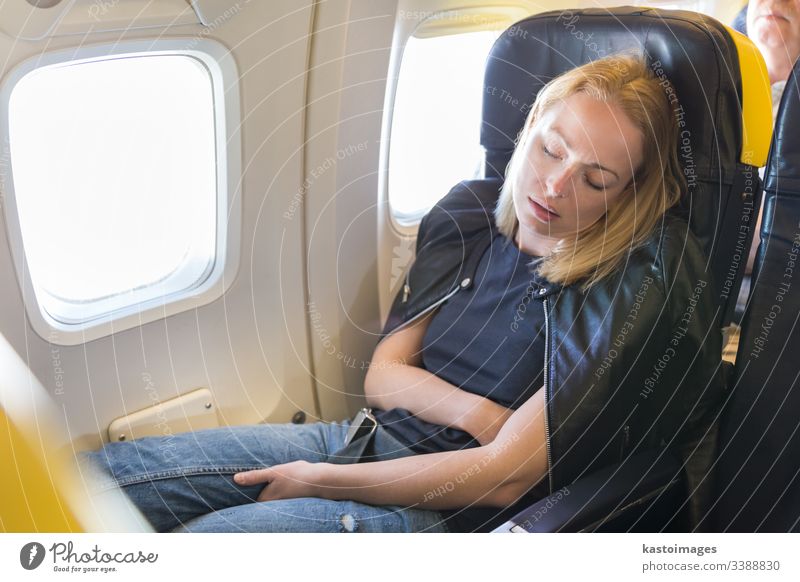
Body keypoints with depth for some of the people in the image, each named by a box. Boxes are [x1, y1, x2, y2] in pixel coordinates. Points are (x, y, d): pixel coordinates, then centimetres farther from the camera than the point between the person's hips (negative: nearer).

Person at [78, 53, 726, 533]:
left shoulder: (627, 296, -14)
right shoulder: (467, 215, 3)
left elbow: (502, 477, -17)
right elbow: (383, 375, 6)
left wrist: (318, 480, -12)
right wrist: (471, 411, -15)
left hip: (446, 511, -5)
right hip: (372, 440, 6)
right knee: (90, 476, -7)